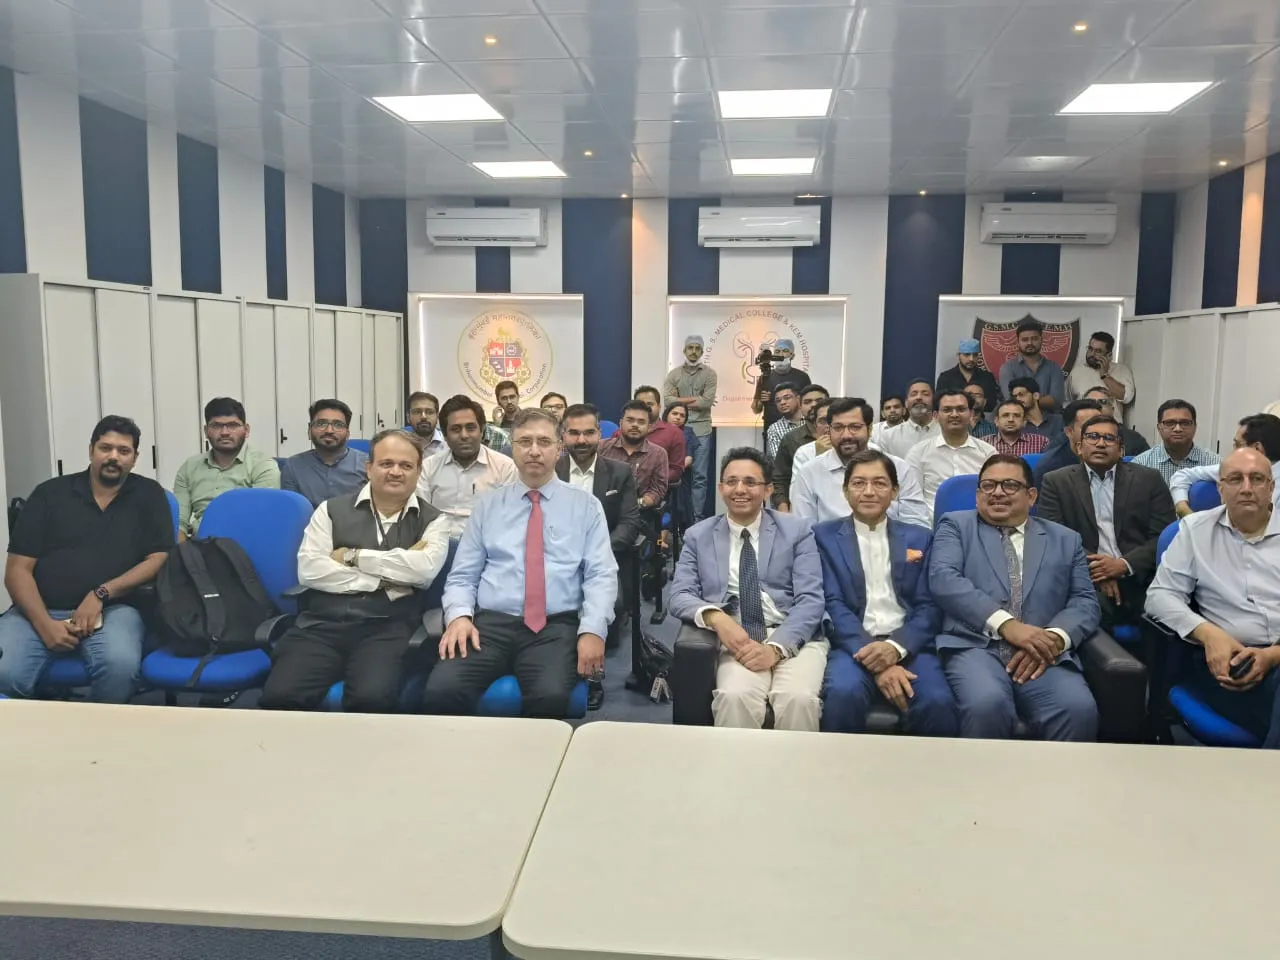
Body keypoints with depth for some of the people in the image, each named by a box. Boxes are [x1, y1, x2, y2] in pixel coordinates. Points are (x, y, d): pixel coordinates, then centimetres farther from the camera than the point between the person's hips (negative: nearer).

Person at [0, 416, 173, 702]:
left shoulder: (148, 495, 10)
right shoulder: (50, 493, 10)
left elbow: (159, 559, 2)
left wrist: (102, 594, -11)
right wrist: (44, 623, -11)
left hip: (112, 609, 0)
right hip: (40, 610, 1)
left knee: (120, 665, -33)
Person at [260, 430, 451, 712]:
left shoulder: (433, 520, 9)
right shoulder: (332, 509, 11)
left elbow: (425, 569, -11)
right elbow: (309, 570, -2)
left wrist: (352, 556, -4)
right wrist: (383, 580, -6)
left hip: (387, 628, -1)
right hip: (322, 623, 2)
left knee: (372, 698, -31)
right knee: (279, 696, -23)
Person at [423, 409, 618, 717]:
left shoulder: (586, 505, 11)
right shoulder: (489, 505, 16)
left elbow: (602, 575, 3)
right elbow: (462, 575, 13)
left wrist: (593, 630, -14)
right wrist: (459, 615, -8)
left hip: (556, 627, -1)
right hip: (491, 623, 2)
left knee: (551, 697, -34)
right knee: (440, 692, -28)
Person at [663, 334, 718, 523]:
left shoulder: (709, 374, 3)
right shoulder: (674, 374, 7)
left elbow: (707, 402, -9)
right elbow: (667, 400, -6)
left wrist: (681, 401, -3)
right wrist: (695, 399, -9)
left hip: (701, 431, -1)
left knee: (700, 477, 1)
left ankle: (697, 518, 6)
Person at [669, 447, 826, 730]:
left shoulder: (797, 532, 9)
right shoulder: (698, 536, 13)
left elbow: (810, 600, 0)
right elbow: (679, 596, 5)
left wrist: (776, 647, -17)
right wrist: (715, 617, -18)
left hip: (794, 639, 0)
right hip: (737, 641, 0)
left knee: (798, 698, -31)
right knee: (734, 696, -32)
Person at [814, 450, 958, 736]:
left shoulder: (920, 538, 16)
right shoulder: (825, 536, 9)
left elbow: (929, 605, 8)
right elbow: (833, 604, -1)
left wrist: (897, 647, -13)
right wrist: (875, 662, -16)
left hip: (908, 646, 2)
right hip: (854, 646, -1)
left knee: (938, 703, -29)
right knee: (843, 693, -34)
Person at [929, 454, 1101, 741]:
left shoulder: (1066, 540, 24)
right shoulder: (956, 525, 16)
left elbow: (1086, 601, 13)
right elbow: (943, 579, -2)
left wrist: (1055, 638, -11)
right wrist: (1006, 623, -15)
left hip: (1043, 653, 2)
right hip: (975, 646, -2)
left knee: (1079, 709, -30)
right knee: (987, 704, -34)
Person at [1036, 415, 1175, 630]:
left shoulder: (1148, 479, 13)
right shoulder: (1056, 482, 10)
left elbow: (1164, 536, 6)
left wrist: (1125, 565, -12)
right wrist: (1093, 568, -13)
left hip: (1139, 579, 2)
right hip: (1086, 581, -2)